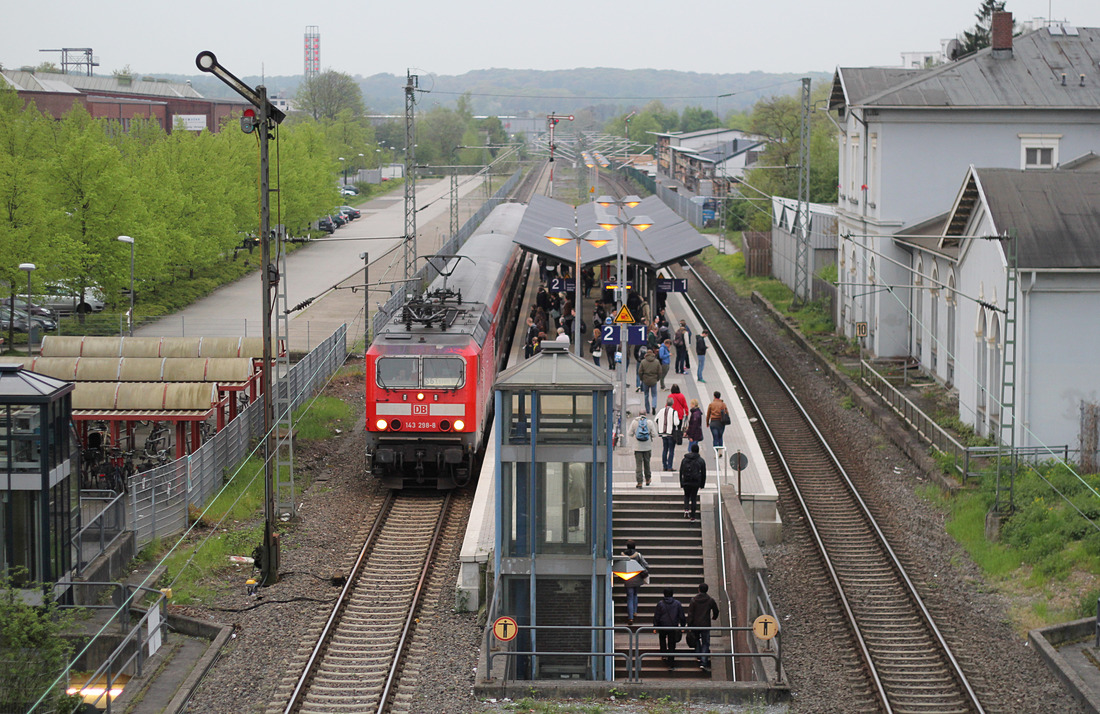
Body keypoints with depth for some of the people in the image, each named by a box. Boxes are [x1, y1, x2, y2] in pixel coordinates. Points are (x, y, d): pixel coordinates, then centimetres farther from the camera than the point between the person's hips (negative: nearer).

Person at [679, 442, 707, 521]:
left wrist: (681, 483, 15)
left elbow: (681, 472, 9)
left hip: (686, 482, 1)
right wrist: (702, 484, 11)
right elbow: (703, 473, 3)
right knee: (693, 498, 5)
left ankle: (686, 509, -2)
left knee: (686, 496, 21)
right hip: (695, 482, -1)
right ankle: (692, 516, 5)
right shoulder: (701, 460, 0)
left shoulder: (684, 460, 6)